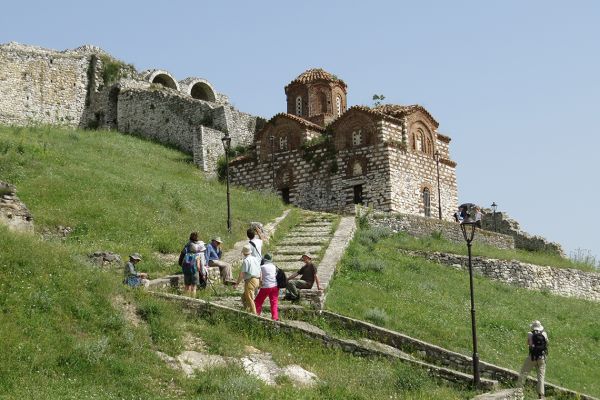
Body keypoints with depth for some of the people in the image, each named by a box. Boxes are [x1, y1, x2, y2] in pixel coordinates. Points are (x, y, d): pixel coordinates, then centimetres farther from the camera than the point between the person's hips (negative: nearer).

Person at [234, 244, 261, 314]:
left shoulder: (246, 260, -11)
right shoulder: (256, 259, 13)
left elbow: (242, 274, -14)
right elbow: (259, 271, 17)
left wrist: (237, 283, -8)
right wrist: (260, 282, 25)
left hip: (250, 281, -8)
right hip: (257, 281, 8)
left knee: (250, 299, -3)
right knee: (244, 296, 19)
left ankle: (254, 314, -4)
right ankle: (248, 310, 15)